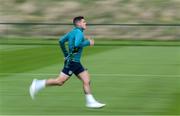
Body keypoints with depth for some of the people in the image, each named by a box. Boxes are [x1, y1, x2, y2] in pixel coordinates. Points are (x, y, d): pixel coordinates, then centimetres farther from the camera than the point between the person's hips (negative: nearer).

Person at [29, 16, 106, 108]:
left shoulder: (72, 32, 14)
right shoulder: (79, 32, -12)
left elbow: (61, 41, 19)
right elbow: (77, 44, -29)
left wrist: (66, 54, 24)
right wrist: (88, 42, -15)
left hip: (76, 62, 10)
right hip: (72, 61, -10)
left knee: (86, 80, 3)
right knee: (60, 81, -6)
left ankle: (90, 102, 2)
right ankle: (38, 84, 3)